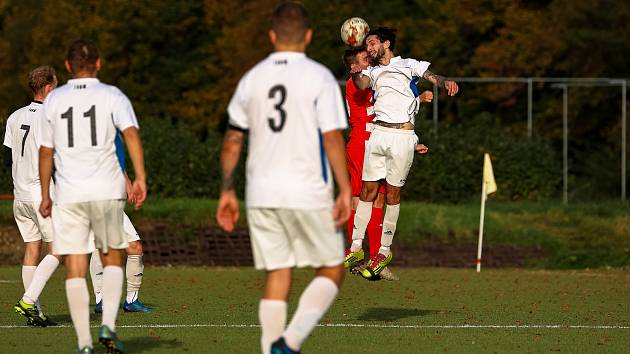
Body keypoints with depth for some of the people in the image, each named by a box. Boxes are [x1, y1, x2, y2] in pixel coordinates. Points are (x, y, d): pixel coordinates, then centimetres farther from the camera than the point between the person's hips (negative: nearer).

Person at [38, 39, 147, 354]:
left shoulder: (54, 100, 9)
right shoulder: (112, 96, 3)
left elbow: (46, 152, 13)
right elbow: (131, 133, -13)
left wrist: (45, 196, 21)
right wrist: (140, 178, -18)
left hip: (68, 194, 1)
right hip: (107, 191, -1)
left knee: (75, 269, 1)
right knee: (112, 259, 15)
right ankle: (108, 325, -2)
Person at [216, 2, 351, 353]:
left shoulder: (252, 79, 8)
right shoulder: (320, 77, -5)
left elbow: (232, 141, 10)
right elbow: (332, 138, -12)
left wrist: (228, 192, 17)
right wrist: (345, 190, -9)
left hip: (261, 193, 4)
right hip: (308, 193, -4)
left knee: (277, 277, 9)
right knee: (332, 271, 7)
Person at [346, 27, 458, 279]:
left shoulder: (410, 65, 12)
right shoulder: (372, 71, 21)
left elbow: (432, 77, -3)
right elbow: (361, 85, 1)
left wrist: (445, 82, -26)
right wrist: (355, 74, -23)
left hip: (403, 135, -4)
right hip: (377, 133, 4)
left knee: (392, 193, 0)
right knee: (368, 190, 2)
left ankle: (384, 251, 5)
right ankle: (356, 246, 4)